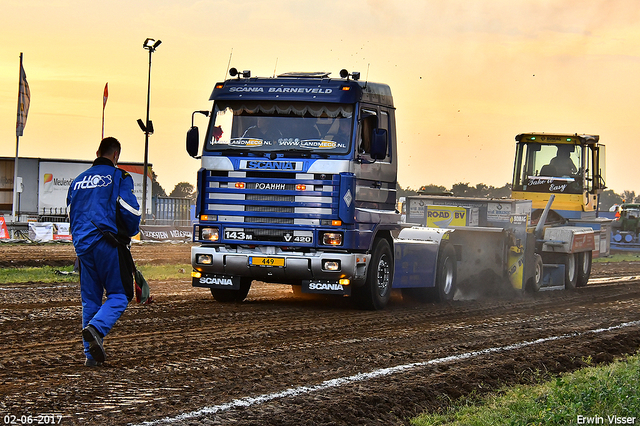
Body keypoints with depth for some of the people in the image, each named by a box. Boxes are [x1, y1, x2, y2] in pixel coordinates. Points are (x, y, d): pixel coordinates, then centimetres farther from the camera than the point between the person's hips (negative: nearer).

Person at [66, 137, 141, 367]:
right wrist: (131, 232, 13)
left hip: (82, 245, 5)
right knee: (119, 295, 1)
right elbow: (130, 211, -7)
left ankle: (91, 353, 6)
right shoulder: (119, 177, -1)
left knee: (90, 298, 10)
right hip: (108, 244, -5)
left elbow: (71, 214, 22)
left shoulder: (78, 180, 18)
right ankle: (96, 328, -25)